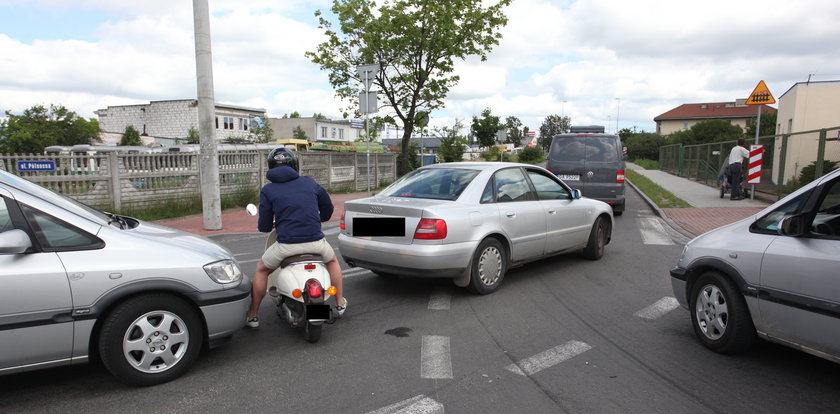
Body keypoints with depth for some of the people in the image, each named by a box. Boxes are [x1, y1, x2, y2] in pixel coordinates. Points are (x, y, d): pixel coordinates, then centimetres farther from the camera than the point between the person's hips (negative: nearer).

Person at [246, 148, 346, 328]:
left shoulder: (268, 190, 4)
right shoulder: (310, 182, 10)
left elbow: (264, 226, 4)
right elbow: (327, 211, 20)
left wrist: (268, 225, 28)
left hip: (287, 244, -2)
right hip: (316, 241, 2)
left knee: (261, 270, 26)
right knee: (332, 260, 34)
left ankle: (253, 316, 28)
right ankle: (340, 304, 36)